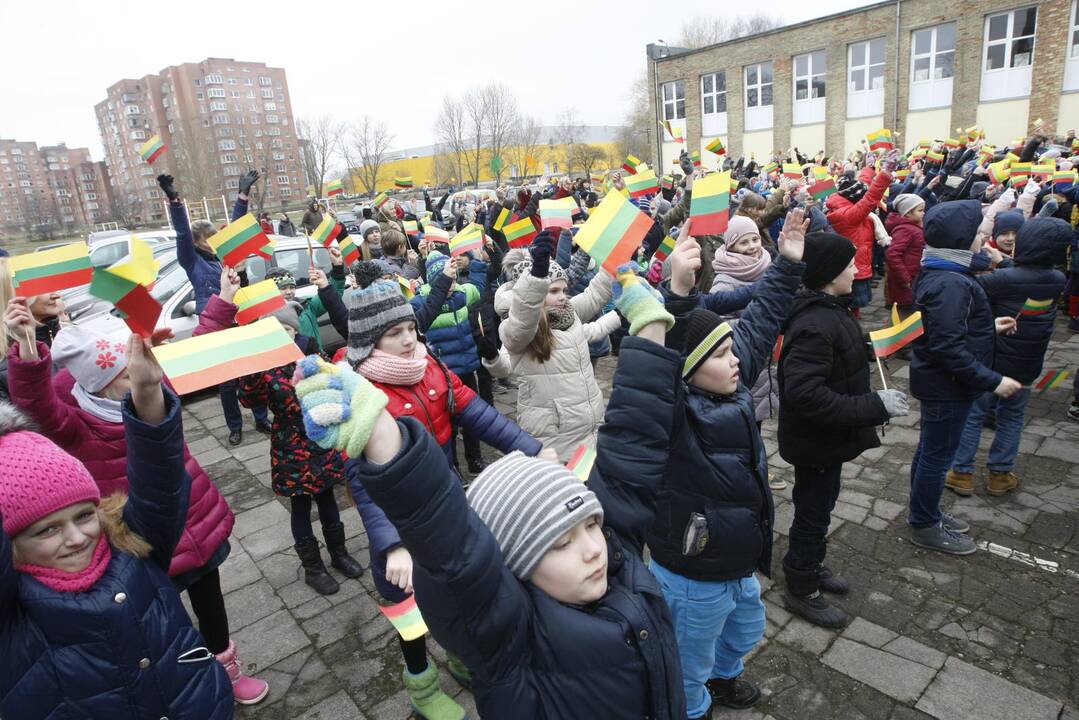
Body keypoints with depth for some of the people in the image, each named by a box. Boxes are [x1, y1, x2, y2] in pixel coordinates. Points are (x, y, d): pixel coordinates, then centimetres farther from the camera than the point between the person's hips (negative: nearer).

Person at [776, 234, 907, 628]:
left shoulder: (828, 309, 2)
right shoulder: (814, 326, -30)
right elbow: (804, 393, -37)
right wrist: (874, 407, -33)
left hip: (828, 434, 10)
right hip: (815, 442, -10)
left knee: (820, 503, 26)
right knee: (814, 511, 8)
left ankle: (809, 566, 48)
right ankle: (801, 589, 29)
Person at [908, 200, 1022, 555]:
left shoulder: (938, 274, 5)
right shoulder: (951, 283, -27)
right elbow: (948, 347, -30)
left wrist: (988, 327, 18)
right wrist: (992, 381, -24)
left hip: (938, 380, 10)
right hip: (947, 385, -10)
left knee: (931, 450, 21)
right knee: (937, 455, 5)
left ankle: (925, 513, 38)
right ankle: (925, 526, 22)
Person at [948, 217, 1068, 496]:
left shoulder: (1005, 279, -24)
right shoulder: (1058, 281, -5)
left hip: (990, 362, -4)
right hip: (1027, 367, 5)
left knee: (973, 414, 8)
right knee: (1012, 418, 18)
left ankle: (962, 473, 14)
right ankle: (999, 475, 25)